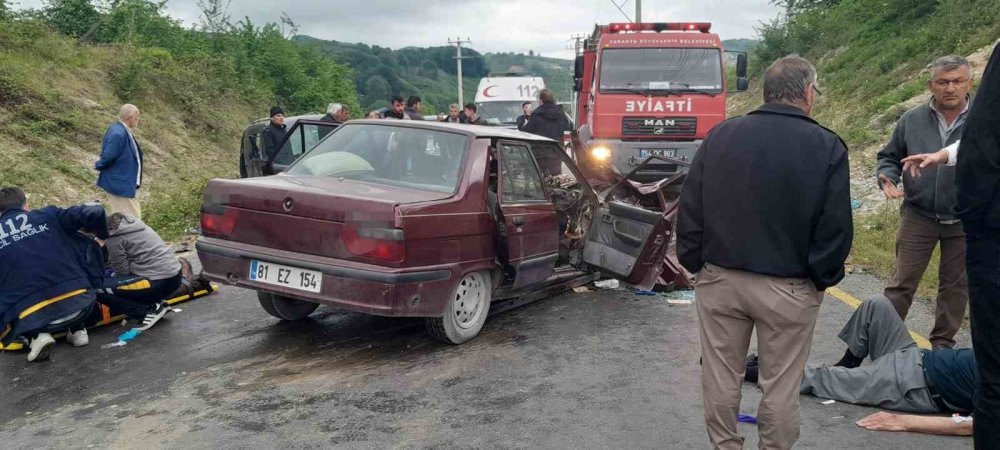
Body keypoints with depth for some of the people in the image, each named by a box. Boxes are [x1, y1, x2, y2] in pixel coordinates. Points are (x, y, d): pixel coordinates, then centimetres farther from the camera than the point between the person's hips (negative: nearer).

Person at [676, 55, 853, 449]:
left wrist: (694, 262, 9)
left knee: (721, 377, 15)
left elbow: (689, 209, 0)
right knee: (781, 386, 12)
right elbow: (836, 227, -8)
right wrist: (823, 278, 5)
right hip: (789, 289, -2)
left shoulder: (720, 135, -1)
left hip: (719, 280, 2)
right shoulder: (827, 147, -8)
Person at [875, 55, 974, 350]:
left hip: (965, 221, 1)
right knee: (902, 283, 4)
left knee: (956, 284, 13)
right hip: (918, 217, 0)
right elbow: (890, 156, 9)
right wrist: (887, 177, -11)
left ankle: (943, 341, 28)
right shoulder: (912, 120, -1)